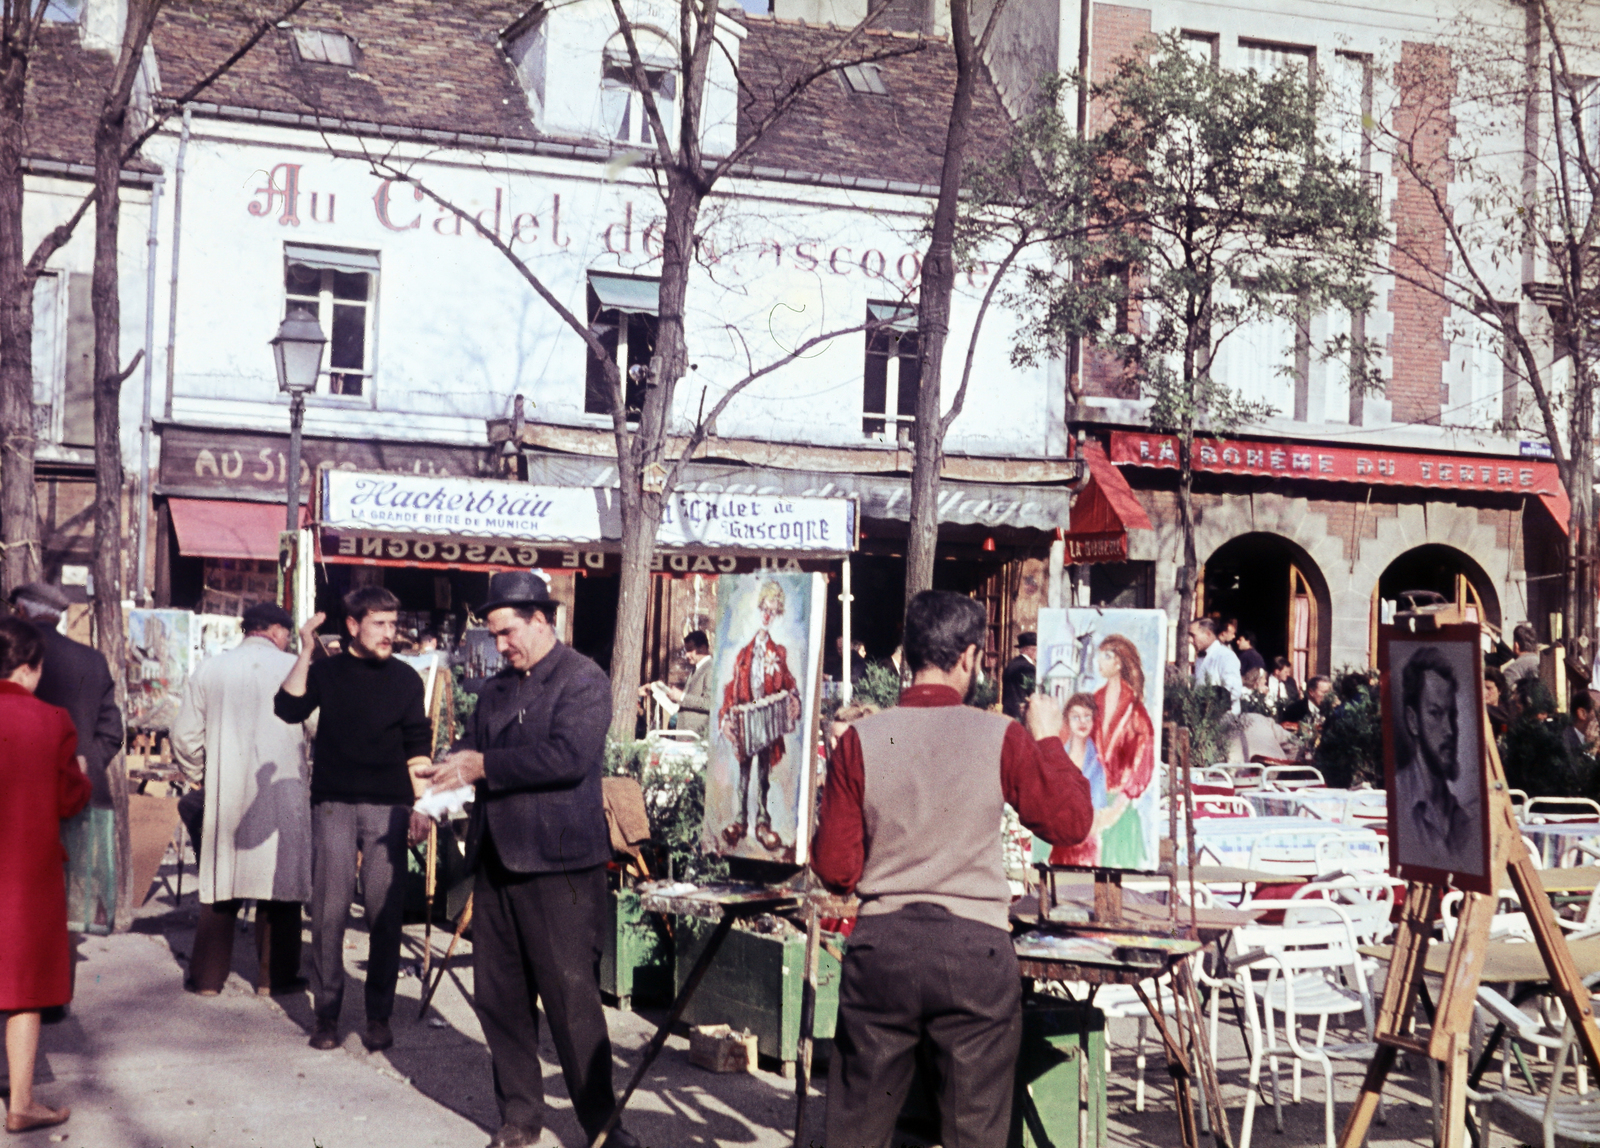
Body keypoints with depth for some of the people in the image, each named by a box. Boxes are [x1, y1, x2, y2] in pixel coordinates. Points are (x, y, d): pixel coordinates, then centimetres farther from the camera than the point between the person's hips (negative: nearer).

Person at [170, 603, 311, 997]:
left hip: (225, 796, 3)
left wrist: (202, 778, 18)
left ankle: (208, 976, 15)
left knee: (220, 882, 10)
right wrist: (314, 777, 11)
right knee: (280, 882, 6)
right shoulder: (295, 669, -4)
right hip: (283, 794, -3)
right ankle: (274, 975, 10)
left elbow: (185, 736, 5)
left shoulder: (208, 671, 5)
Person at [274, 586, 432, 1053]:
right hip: (334, 804, 0)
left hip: (388, 806, 1)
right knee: (329, 909, -2)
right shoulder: (326, 672, 6)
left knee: (385, 912, -1)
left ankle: (379, 1015, 7)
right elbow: (288, 709, -11)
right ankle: (326, 1012, 7)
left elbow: (418, 748, 10)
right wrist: (305, 652, -16)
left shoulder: (405, 679, 8)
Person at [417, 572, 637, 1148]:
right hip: (497, 860, 7)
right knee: (498, 997, 11)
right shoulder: (497, 688, 17)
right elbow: (471, 744, 18)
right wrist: (446, 770, -5)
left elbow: (569, 755, -20)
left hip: (558, 864, -7)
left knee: (571, 999, -4)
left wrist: (483, 766, -17)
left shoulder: (583, 680, -7)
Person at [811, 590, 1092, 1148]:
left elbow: (834, 868, 0)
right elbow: (1071, 824, 5)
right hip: (975, 947, -1)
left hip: (881, 945, 2)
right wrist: (1048, 740, 15)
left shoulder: (861, 739, -2)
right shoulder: (1002, 737, -6)